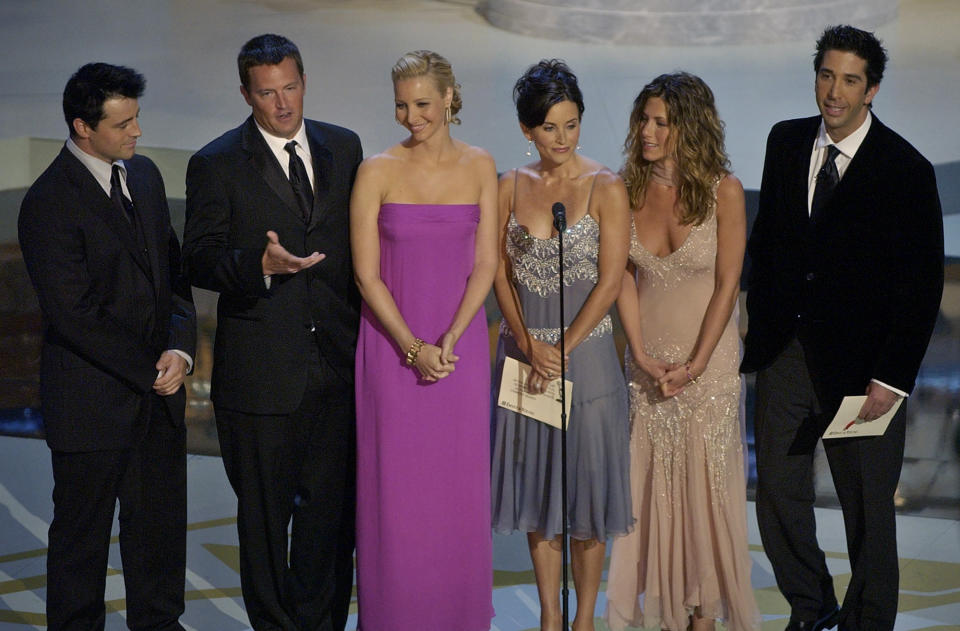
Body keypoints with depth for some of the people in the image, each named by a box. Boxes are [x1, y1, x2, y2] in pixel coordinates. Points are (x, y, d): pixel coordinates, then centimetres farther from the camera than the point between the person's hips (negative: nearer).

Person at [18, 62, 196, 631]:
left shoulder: (144, 174, 7)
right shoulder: (50, 202, -16)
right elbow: (74, 315, -18)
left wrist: (180, 348, -6)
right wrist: (150, 371, -14)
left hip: (159, 391, 7)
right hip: (93, 399, -6)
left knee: (161, 523, 15)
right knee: (83, 531, 9)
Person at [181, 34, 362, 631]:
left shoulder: (343, 147, 8)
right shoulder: (216, 165, -4)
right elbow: (200, 260, -7)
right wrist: (261, 266, -25)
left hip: (339, 358, 3)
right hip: (262, 369, -3)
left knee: (333, 504, 11)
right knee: (265, 509, 9)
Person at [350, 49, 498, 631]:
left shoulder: (479, 167, 3)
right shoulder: (377, 172, -3)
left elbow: (486, 263, 0)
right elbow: (366, 274, -5)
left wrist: (449, 340, -11)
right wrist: (413, 347, -13)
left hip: (461, 346, 2)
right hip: (391, 343, -1)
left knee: (460, 486, 6)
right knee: (394, 487, 2)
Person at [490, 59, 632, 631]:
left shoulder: (607, 188, -6)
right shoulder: (509, 188, 5)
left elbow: (610, 282, -9)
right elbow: (500, 275, 3)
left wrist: (562, 351, -12)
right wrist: (531, 347, -9)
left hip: (586, 349, -3)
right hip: (524, 350, 3)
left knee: (586, 480, 3)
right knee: (536, 483, 9)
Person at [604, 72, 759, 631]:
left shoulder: (724, 190, -11)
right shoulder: (628, 188, -2)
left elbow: (728, 284, -9)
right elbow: (622, 277, -1)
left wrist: (695, 363, -13)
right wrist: (642, 355, -9)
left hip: (708, 358, -3)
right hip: (647, 357, 3)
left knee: (705, 477, 3)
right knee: (649, 477, 7)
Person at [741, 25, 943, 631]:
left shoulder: (907, 171, -12)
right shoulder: (787, 142, 4)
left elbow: (923, 284, -10)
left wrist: (893, 377, -14)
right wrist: (757, 323, 10)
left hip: (859, 362, -4)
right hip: (785, 352, 4)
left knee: (869, 507, 7)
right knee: (778, 495, 10)